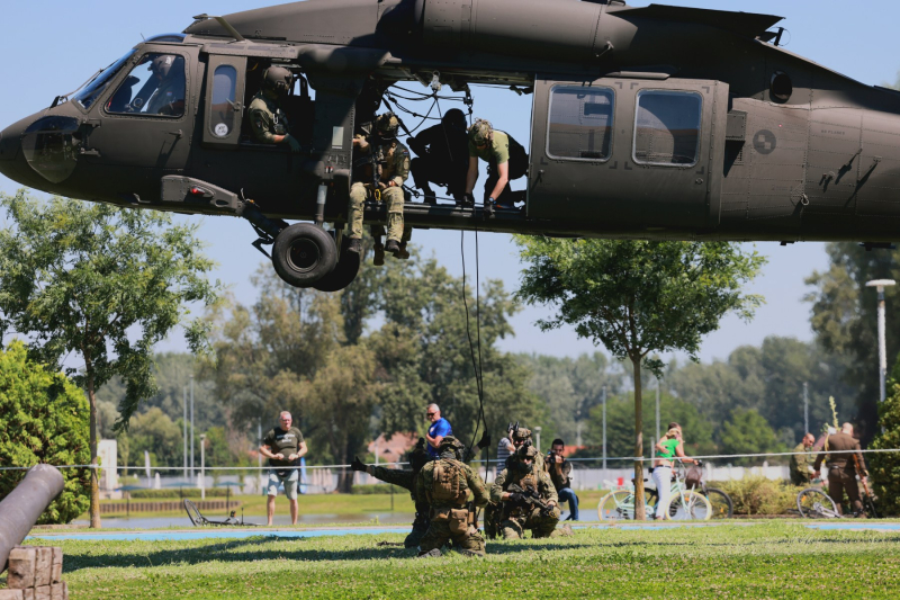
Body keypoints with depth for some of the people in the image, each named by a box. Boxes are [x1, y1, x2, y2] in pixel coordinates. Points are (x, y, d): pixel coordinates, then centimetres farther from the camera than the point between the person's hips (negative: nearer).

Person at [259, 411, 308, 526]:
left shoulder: (296, 432, 8)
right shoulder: (273, 433, -1)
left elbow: (304, 448, 11)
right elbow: (262, 449, -1)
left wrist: (297, 455, -10)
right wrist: (273, 456, -18)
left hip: (291, 470, 2)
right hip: (275, 469, -2)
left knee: (293, 498, 7)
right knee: (271, 495, -15)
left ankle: (294, 524, 17)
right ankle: (270, 523, -12)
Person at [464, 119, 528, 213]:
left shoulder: (499, 144, -41)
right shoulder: (473, 143, -24)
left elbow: (504, 178, -47)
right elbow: (472, 170, -19)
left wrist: (490, 200, -53)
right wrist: (467, 194, -29)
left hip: (517, 165, -7)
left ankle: (505, 201, -20)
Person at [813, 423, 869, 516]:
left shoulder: (830, 439, 0)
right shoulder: (854, 442, -5)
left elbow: (821, 454, 3)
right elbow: (860, 459, -9)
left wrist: (817, 468, 12)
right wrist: (863, 474, -5)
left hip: (834, 472, 1)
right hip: (848, 473, -1)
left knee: (836, 499, 6)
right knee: (855, 498, 7)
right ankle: (860, 515, -1)